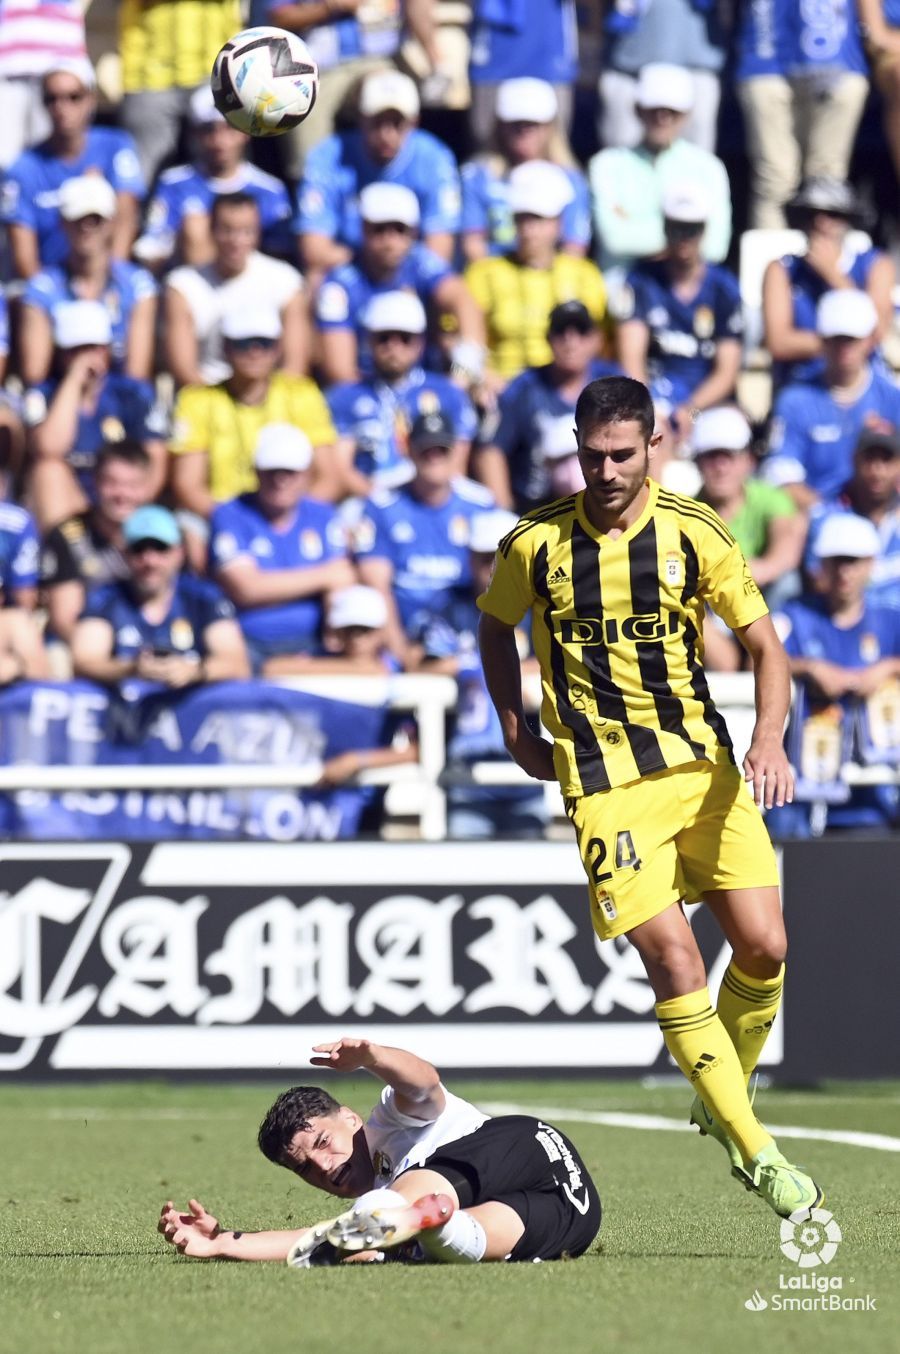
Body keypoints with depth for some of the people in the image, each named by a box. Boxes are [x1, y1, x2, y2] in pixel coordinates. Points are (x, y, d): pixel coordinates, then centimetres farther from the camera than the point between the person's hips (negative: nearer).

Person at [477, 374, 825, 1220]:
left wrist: (769, 737, -16)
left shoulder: (694, 532, -2)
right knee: (675, 962, -13)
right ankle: (756, 1153, -8)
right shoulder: (536, 544, -3)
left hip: (703, 764, 2)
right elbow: (495, 626, 17)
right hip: (604, 783, -2)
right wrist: (516, 732, 11)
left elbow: (764, 644, 1)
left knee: (764, 947, -5)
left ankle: (722, 1103, 22)